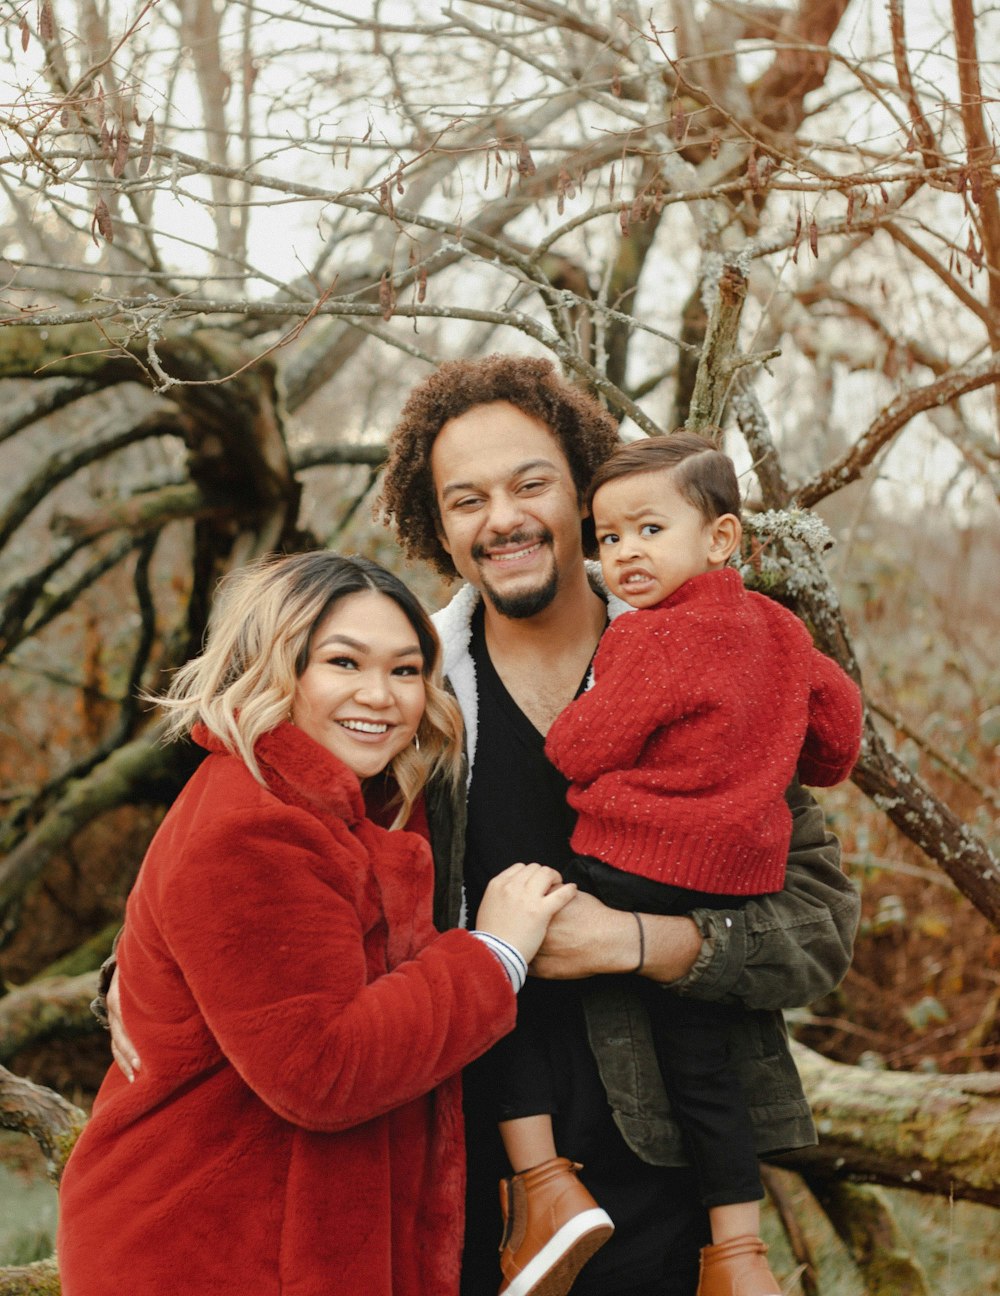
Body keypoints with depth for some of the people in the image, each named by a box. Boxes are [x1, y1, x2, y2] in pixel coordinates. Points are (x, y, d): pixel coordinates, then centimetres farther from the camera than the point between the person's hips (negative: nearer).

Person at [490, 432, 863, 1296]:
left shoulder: (649, 641, -13)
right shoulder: (777, 629, 10)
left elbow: (579, 751, -10)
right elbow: (840, 716, 19)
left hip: (632, 873, -8)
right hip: (733, 887, 8)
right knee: (699, 1060, 15)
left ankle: (547, 1185, -4)